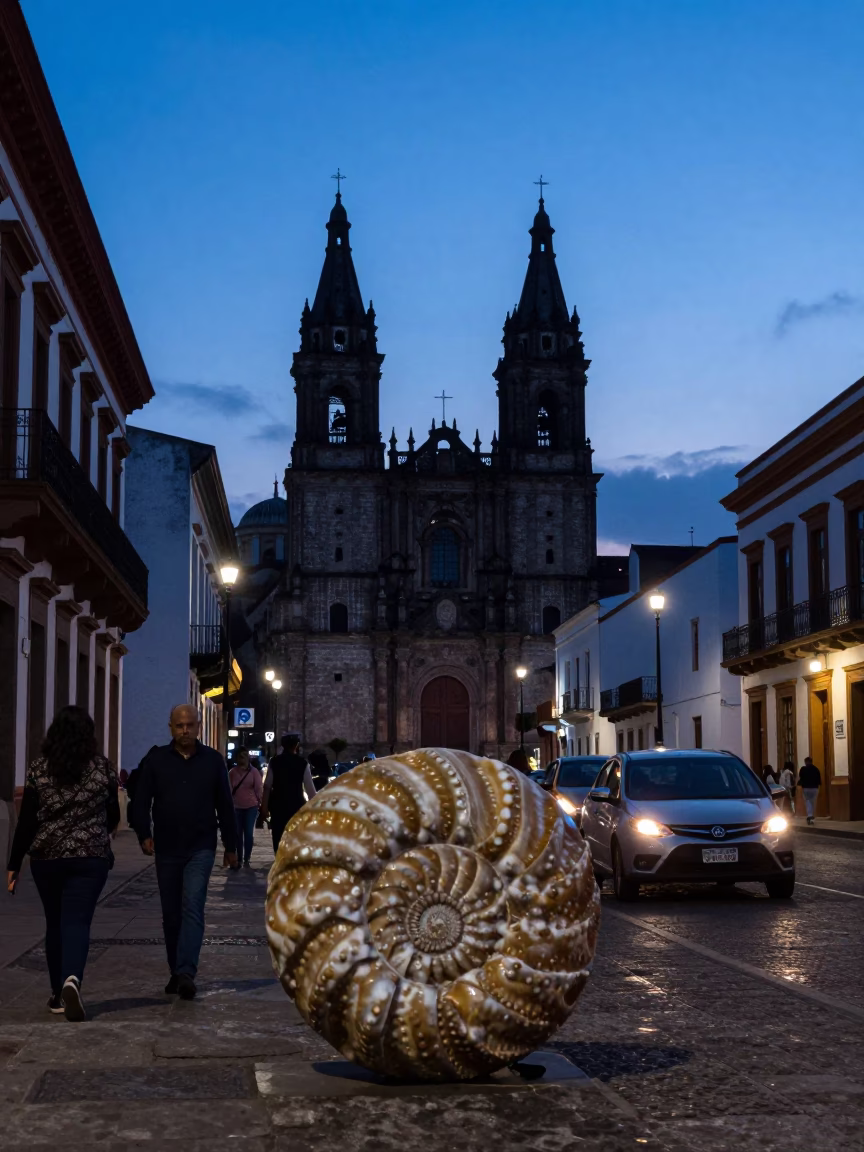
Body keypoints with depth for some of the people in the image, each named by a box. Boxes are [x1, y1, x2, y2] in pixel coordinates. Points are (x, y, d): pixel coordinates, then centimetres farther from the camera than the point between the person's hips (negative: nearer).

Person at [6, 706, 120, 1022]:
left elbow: (26, 821, -3)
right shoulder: (103, 768, -2)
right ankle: (72, 978, -29)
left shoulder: (39, 769, -2)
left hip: (46, 857, 1)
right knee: (78, 922, -4)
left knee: (55, 923, 14)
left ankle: (59, 994, 18)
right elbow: (113, 817, 6)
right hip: (90, 857, -1)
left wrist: (14, 864, 3)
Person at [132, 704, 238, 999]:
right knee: (171, 914, 9)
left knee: (192, 907, -15)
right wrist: (144, 835, -13)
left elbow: (225, 806, 9)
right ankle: (176, 973, 20)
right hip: (166, 850, 2)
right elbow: (141, 801, 1)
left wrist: (230, 847, 10)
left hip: (200, 849, -2)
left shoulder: (212, 760, 4)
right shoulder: (156, 760, 3)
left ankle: (186, 973, -21)